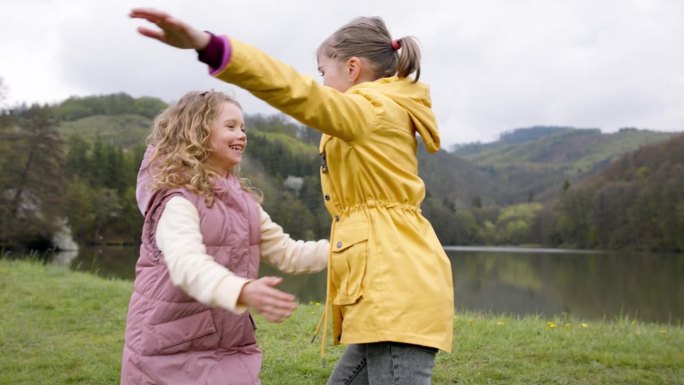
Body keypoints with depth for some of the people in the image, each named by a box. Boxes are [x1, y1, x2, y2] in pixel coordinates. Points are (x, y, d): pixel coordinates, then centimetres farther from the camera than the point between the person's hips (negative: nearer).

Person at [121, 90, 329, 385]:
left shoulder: (243, 200, 9)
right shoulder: (178, 201, -17)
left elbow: (286, 252, 9)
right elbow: (188, 265, -34)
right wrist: (243, 291, -52)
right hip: (171, 353, -6)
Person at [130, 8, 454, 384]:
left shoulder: (373, 111, -8)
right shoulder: (386, 114, 24)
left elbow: (300, 93, -25)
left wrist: (207, 45, -38)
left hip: (397, 290, -10)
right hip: (389, 291, 10)